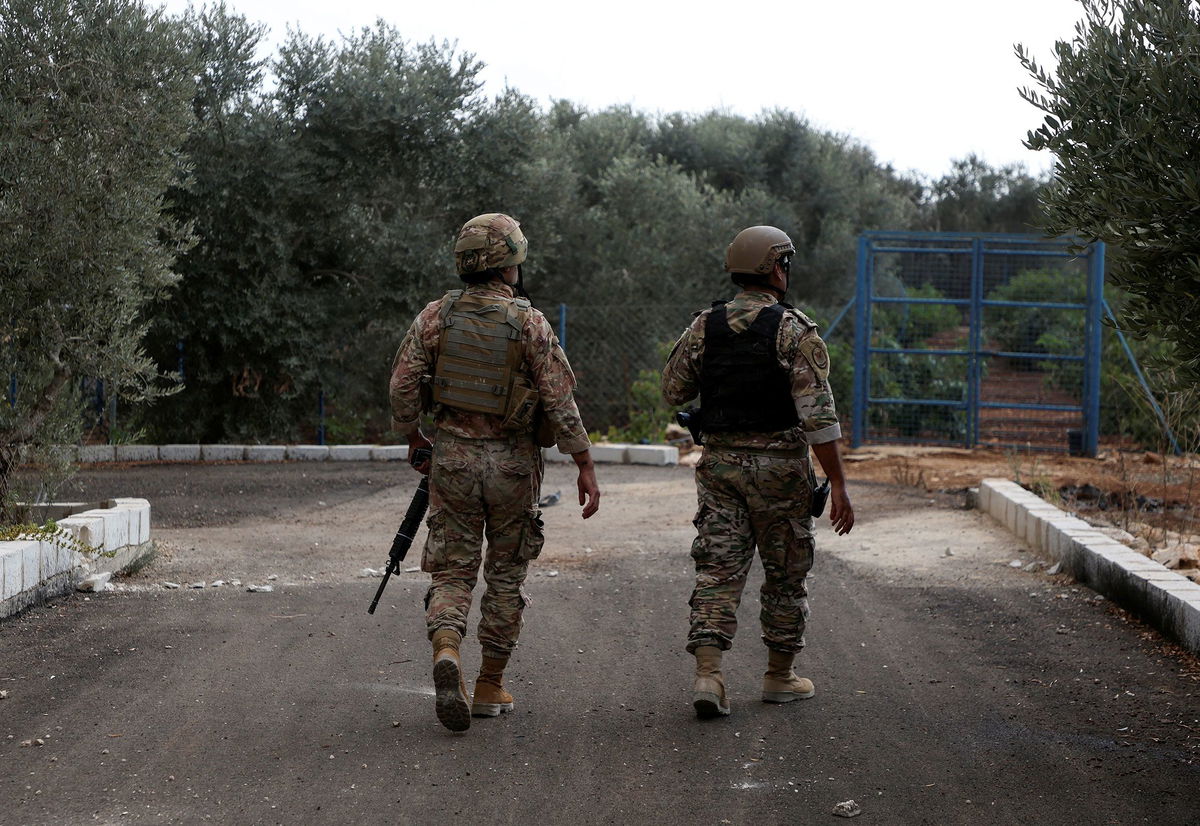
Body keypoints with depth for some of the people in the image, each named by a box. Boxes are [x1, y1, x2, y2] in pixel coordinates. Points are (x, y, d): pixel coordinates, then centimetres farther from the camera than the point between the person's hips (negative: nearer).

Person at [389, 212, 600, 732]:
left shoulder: (437, 315, -1)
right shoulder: (529, 323, -9)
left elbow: (402, 385, -1)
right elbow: (560, 401, -11)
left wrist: (413, 438, 16)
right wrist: (585, 467, -5)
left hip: (451, 456, 2)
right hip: (512, 462, -2)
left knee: (452, 570, 6)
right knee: (506, 573, 12)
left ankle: (445, 651, -23)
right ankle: (490, 686, 17)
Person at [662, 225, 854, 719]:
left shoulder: (705, 327, 2)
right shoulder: (794, 331, -11)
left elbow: (673, 391, 12)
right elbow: (818, 414, -16)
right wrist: (837, 484, -14)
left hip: (719, 461, 3)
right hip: (779, 465, -3)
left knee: (718, 568, 3)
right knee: (786, 574, 11)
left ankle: (707, 674, -12)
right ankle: (780, 677, 21)